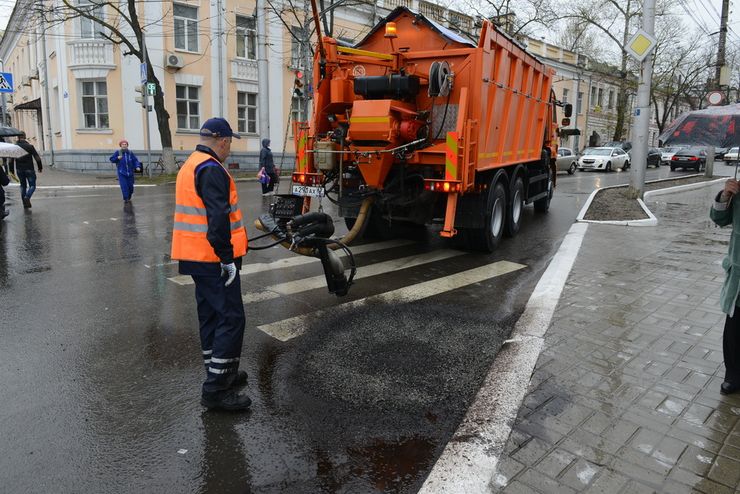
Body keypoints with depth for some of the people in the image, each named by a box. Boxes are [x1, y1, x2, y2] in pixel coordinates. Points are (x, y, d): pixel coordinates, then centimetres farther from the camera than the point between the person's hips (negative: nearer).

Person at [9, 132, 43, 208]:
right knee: (32, 185, 4)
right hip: (29, 169, -4)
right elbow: (37, 157, -9)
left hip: (19, 170, 4)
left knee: (23, 185, 16)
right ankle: (27, 197, -23)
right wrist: (40, 167, 2)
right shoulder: (30, 146, -8)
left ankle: (25, 202, 16)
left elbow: (11, 160, 3)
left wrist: (12, 170, 10)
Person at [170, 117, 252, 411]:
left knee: (210, 316, 17)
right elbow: (218, 218, -24)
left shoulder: (190, 166, 17)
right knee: (231, 319, -6)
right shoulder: (212, 170, -16)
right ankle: (216, 389, -3)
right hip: (214, 260, -10)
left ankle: (221, 374, 29)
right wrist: (227, 258, -21)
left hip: (196, 256, 10)